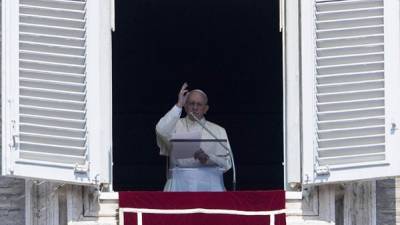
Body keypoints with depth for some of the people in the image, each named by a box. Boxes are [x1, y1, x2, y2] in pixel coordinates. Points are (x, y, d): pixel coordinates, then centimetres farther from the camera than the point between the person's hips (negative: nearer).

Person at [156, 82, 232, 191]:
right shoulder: (175, 126, 12)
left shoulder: (218, 130, 15)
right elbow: (161, 131, -11)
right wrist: (178, 105, -5)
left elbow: (227, 163, 7)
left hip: (210, 182, 1)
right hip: (181, 181, -1)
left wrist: (208, 159, -13)